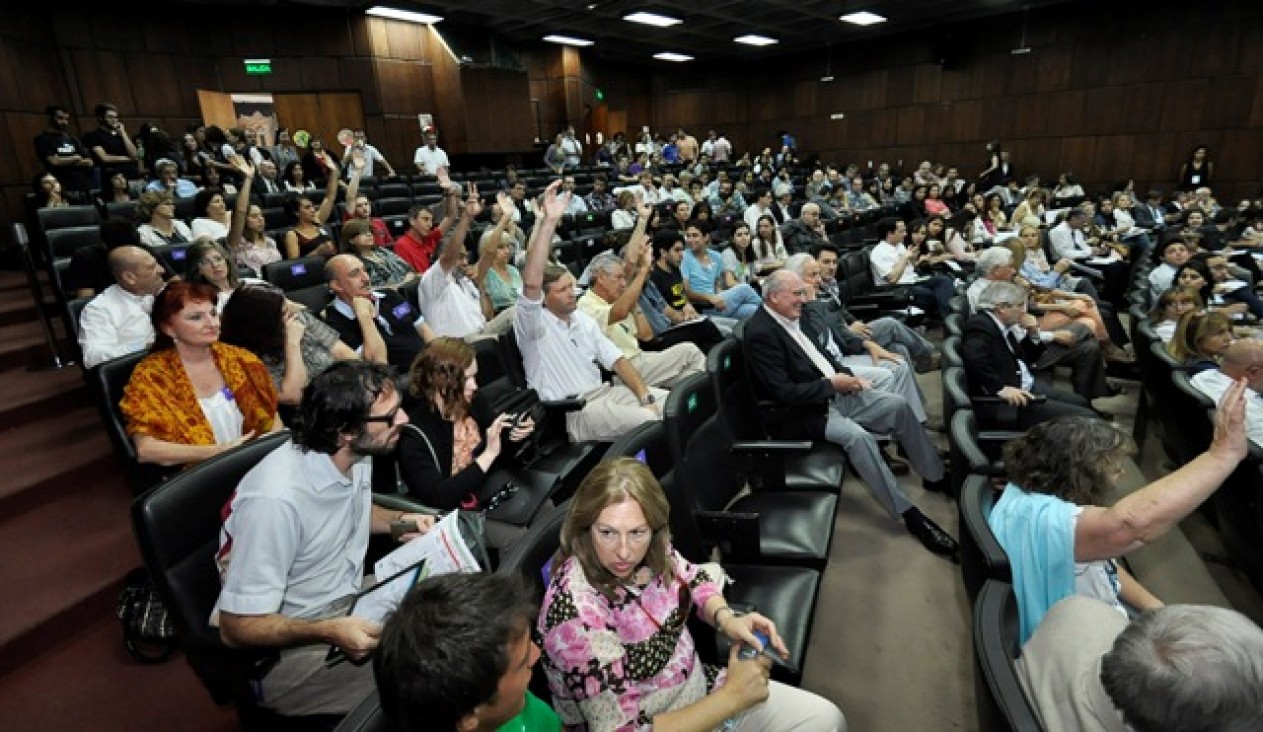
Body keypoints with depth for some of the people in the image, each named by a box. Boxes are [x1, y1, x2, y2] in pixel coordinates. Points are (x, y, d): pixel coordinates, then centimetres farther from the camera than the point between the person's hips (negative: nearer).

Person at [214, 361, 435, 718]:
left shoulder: (356, 453, -7)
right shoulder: (277, 499, -31)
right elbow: (238, 627, -22)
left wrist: (397, 520, -2)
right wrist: (329, 632, -35)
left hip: (350, 597, 7)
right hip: (289, 648, -7)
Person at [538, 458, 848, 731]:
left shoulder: (653, 549, -15)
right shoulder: (576, 614, -32)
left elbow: (691, 578, 7)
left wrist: (724, 616, -14)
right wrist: (732, 695, -24)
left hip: (696, 686, 6)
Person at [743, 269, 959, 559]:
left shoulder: (791, 317, 7)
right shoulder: (760, 332, -20)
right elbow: (783, 393, -24)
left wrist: (847, 375, 5)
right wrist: (831, 384, -17)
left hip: (833, 393, 9)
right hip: (803, 413, -9)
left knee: (897, 405, -1)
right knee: (857, 435, -32)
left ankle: (935, 476, 17)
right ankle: (908, 513, -18)